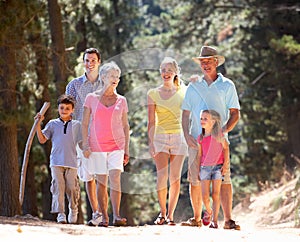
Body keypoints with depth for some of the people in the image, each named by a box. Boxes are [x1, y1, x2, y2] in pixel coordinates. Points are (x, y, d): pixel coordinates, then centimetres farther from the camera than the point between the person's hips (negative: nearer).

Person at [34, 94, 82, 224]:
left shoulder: (76, 125, 11)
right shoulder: (53, 124, 11)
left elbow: (81, 143, 15)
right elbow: (42, 140, 7)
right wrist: (38, 124, -1)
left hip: (71, 162, 0)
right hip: (56, 162, 0)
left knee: (72, 188, -3)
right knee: (58, 187, -8)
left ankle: (73, 210, 21)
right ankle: (60, 213, -6)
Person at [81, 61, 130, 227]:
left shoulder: (121, 100, 8)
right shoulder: (92, 98, 5)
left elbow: (125, 126, 12)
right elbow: (84, 123, 5)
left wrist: (127, 149, 7)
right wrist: (85, 144, -5)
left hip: (116, 145, 0)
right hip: (97, 145, 0)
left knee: (115, 177, -16)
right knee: (101, 181, 1)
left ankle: (116, 216, -20)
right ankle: (104, 217, 8)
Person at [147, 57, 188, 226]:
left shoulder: (182, 92, 8)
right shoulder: (153, 93, 4)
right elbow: (151, 121, 2)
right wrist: (150, 142, -6)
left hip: (179, 136, 1)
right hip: (160, 136, -1)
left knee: (175, 178, -1)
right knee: (162, 177, -12)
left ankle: (170, 215, 7)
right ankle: (162, 212, 5)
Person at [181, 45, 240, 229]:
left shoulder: (227, 86, 6)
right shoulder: (193, 87, 13)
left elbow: (235, 114, 4)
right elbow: (186, 114, 15)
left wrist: (224, 130, -12)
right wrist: (187, 135, -1)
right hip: (196, 140, 2)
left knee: (224, 179, -10)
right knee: (195, 181, 1)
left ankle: (228, 219, -10)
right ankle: (197, 218, 11)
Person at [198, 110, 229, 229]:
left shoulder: (218, 134, -7)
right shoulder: (200, 138, 1)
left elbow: (226, 148, 0)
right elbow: (199, 154, 9)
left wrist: (225, 164, -6)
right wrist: (197, 170, 8)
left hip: (217, 167, -2)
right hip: (205, 168, 2)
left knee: (216, 194, -1)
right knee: (205, 196, -4)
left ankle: (215, 221, 5)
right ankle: (208, 211, 28)